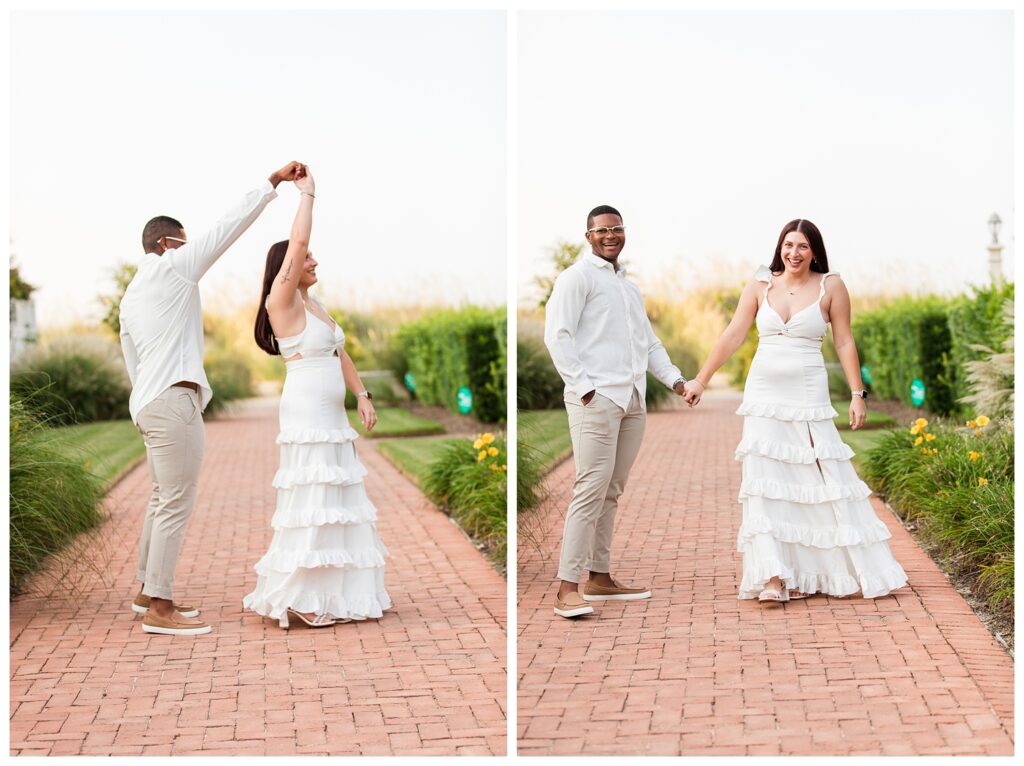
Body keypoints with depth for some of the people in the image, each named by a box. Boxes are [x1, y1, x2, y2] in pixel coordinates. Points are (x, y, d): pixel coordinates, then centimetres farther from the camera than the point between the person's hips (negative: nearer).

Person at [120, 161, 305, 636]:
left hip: (147, 403, 10)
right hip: (174, 401, -10)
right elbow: (229, 226, -8)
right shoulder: (172, 267, -5)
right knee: (176, 504, -8)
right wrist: (274, 182, -6)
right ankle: (159, 609, -7)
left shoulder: (130, 298, 20)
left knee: (162, 499, 18)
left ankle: (148, 592, 25)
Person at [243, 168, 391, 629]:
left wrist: (362, 395, 11)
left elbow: (339, 353, 21)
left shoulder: (315, 305, 17)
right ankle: (298, 599, -3)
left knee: (337, 500, 10)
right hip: (306, 416, -9)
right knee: (310, 501, -7)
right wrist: (307, 193, -10)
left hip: (332, 416, 9)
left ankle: (335, 591, 17)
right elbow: (298, 241, -18)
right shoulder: (283, 301, -8)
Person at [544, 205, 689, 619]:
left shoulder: (630, 286, 24)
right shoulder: (577, 276, 0)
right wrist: (583, 387, -14)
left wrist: (675, 379, 12)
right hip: (597, 398, -8)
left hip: (632, 399, 8)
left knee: (611, 492, 10)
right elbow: (557, 335, -9)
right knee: (591, 489, -14)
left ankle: (600, 577, 16)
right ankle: (567, 588, -14)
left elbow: (648, 341, 27)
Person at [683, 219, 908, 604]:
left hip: (808, 398, -2)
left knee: (824, 481, -2)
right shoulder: (759, 285, 4)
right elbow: (732, 336, 4)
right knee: (765, 481, -2)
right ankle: (773, 577, -2)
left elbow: (844, 342, 1)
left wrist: (857, 393, -4)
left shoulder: (830, 286, -1)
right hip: (764, 397, 2)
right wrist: (700, 380, 2)